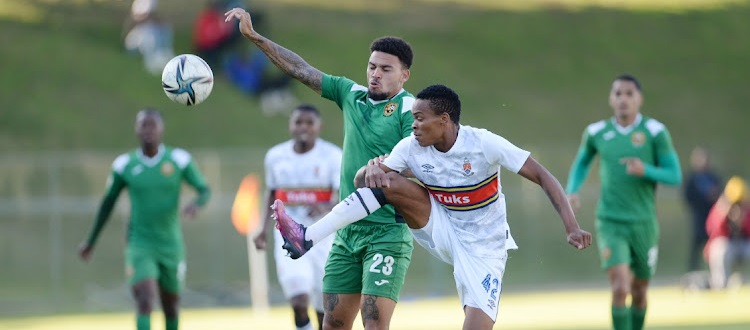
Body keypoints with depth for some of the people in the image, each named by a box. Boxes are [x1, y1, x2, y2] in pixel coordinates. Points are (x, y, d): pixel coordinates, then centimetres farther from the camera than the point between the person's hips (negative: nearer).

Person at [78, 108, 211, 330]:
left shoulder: (179, 160, -4)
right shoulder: (124, 165, -2)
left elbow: (205, 191, 2)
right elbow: (108, 202, 10)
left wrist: (196, 204, -23)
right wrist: (90, 242, 15)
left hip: (170, 245, 1)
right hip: (139, 245, -1)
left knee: (171, 306, 15)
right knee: (145, 303, -20)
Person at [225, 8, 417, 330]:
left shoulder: (408, 108, -8)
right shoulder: (352, 94, 10)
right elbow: (301, 70, 14)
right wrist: (254, 36, 10)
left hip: (388, 233, -7)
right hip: (347, 230, 7)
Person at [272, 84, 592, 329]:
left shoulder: (484, 144, -22)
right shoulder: (412, 148, -10)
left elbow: (543, 177, -22)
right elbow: (360, 180, -12)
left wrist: (572, 227, -31)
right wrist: (370, 171, -38)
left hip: (483, 248, -4)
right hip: (442, 230, 4)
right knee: (389, 182, -18)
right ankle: (307, 239, -22)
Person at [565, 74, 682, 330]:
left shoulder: (655, 132, -4)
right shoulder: (596, 133, 3)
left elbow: (675, 176, -3)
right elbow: (581, 163, 22)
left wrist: (646, 171, -22)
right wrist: (572, 191, 4)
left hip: (643, 223, 1)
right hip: (610, 223, -1)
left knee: (639, 292, 12)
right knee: (620, 287, -18)